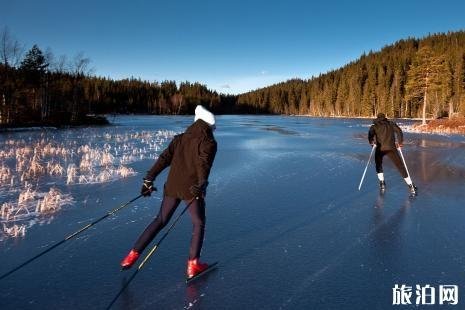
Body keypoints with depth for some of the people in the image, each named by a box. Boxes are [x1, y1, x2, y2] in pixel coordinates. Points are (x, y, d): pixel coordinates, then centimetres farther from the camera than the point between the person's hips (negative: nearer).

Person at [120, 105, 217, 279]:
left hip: (172, 186, 5)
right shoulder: (209, 142, -3)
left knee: (160, 221, 18)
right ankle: (193, 264, 10)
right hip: (192, 189, -5)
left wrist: (149, 179, 7)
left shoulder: (180, 139, 13)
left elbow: (164, 159, 7)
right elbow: (204, 164, -19)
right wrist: (202, 184, -30)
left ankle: (134, 254, 17)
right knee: (199, 224, 14)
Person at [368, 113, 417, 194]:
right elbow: (399, 131, 4)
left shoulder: (374, 126, 12)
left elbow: (370, 135, -4)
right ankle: (411, 186, 2)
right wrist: (400, 142, 14)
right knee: (400, 166, 4)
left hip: (380, 148, 0)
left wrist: (371, 143, 14)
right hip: (391, 148, 0)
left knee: (379, 166, 24)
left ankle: (382, 183, 14)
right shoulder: (391, 123, 15)